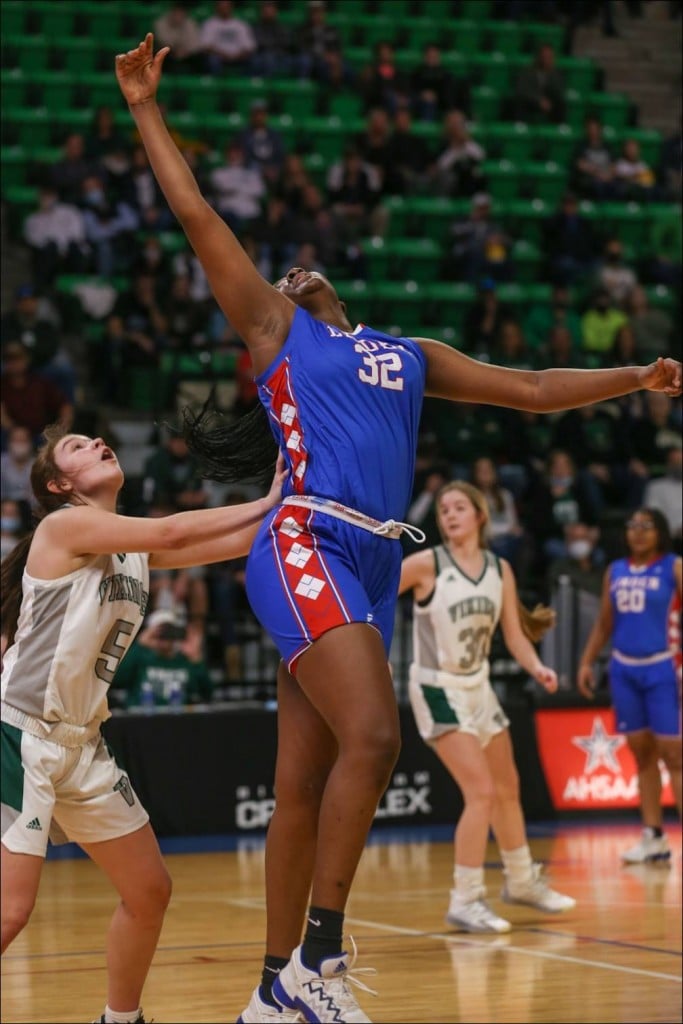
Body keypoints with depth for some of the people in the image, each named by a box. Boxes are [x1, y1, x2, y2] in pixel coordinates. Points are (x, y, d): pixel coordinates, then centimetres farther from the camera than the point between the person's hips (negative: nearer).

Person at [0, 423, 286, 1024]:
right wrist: (267, 503, -14)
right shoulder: (64, 525, -10)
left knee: (149, 891, 12)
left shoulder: (137, 547, 13)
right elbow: (169, 533, -21)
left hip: (80, 743, 9)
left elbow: (239, 542, 5)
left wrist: (282, 505, -8)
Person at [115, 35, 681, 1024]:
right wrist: (146, 107, 8)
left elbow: (526, 387, 28)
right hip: (307, 546, -6)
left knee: (305, 784, 7)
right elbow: (196, 214, 8)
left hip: (372, 562, 6)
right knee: (371, 737, -22)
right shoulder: (273, 327, 11)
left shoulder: (410, 355, 27)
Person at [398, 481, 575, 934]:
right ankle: (465, 901, -9)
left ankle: (522, 880, 38)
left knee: (508, 788, 18)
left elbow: (515, 635, 2)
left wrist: (537, 668, -16)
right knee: (481, 791, -17)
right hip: (439, 689, -6)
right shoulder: (427, 564, -14)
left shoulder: (500, 569, 1)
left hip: (479, 686, 6)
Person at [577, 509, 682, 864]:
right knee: (641, 754, 7)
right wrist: (587, 662, 10)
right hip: (624, 668, 5)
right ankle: (653, 838, 10)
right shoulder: (615, 572, 12)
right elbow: (604, 624, 19)